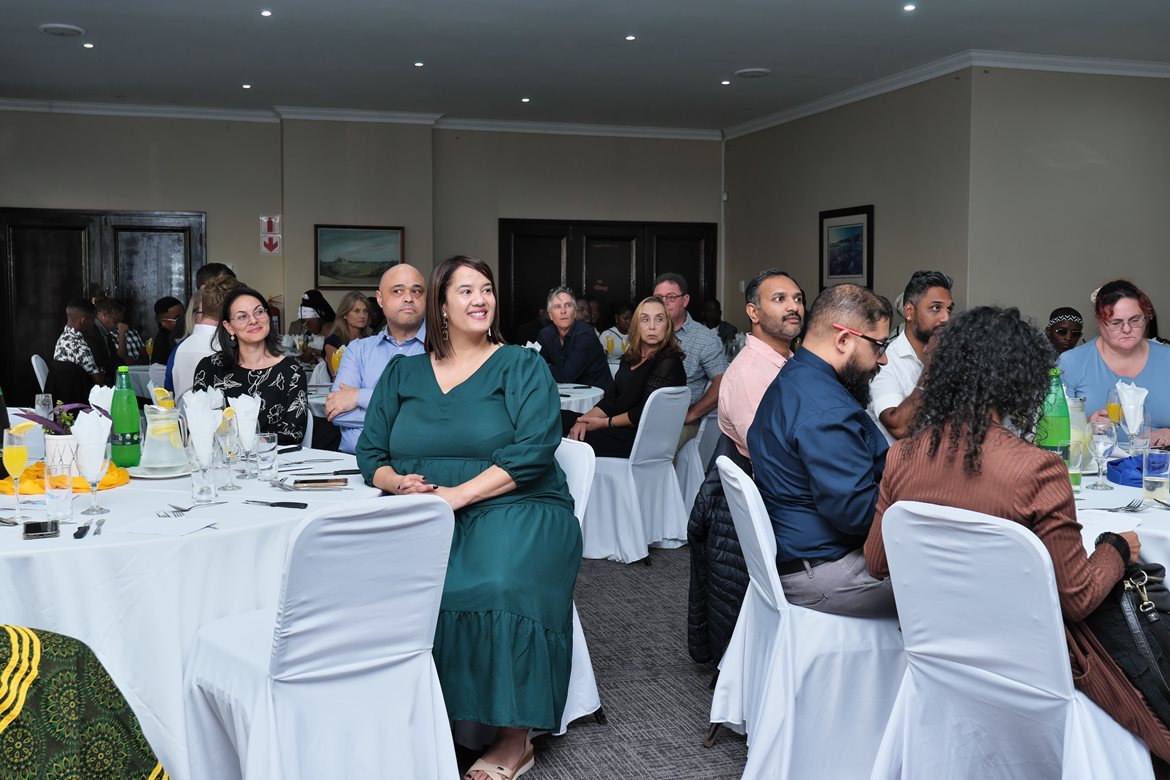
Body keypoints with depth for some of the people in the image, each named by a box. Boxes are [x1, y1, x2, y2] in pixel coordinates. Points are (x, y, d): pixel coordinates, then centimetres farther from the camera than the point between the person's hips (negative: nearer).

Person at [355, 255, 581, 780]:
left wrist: (456, 495, -16)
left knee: (497, 585, -34)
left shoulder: (521, 367, 6)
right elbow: (370, 452, 16)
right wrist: (398, 482, -8)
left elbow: (531, 452, -8)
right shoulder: (402, 374, 17)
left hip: (514, 509, -3)